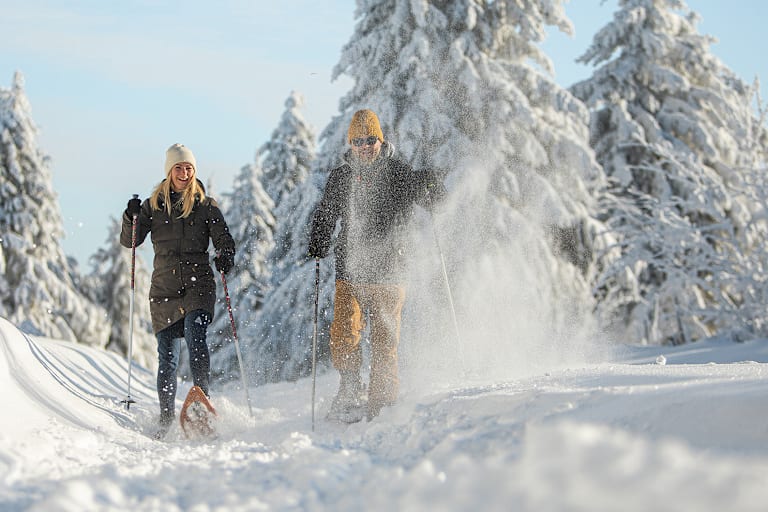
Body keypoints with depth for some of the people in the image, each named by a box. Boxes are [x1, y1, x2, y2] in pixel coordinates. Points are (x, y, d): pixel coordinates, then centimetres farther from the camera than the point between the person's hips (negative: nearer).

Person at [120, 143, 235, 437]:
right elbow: (129, 241, 6)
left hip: (198, 286, -2)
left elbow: (225, 241, 4)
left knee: (195, 336, -27)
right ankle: (166, 419, 15)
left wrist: (225, 258, -19)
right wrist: (131, 218, -14)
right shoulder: (154, 206, 9)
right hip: (164, 289, 2)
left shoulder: (206, 206, 6)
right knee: (167, 358, 4)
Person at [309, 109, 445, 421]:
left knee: (385, 343, -2)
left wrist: (431, 185, -22)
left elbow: (434, 201, 0)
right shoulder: (340, 178, 9)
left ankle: (381, 405, 7)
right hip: (350, 274, 2)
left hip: (388, 274, -2)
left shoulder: (398, 174, 2)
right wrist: (317, 246, 2)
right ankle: (351, 391, 4)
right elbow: (325, 217, 20)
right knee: (343, 336, -13)